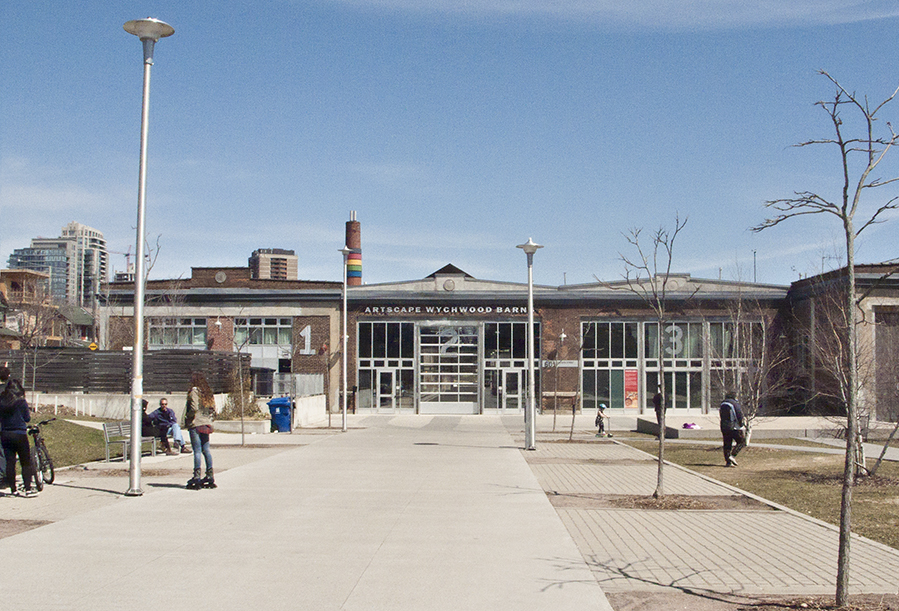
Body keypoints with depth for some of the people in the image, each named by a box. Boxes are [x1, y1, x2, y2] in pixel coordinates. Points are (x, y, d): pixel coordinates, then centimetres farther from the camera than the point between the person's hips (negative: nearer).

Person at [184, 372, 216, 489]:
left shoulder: (194, 391, -9)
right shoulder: (209, 393, 11)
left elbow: (194, 408, -17)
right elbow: (213, 409, 10)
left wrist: (187, 417, -3)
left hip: (195, 424, -7)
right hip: (206, 424, 7)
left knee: (197, 451, -6)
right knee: (206, 450, 11)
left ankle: (197, 477, -7)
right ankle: (210, 476, 11)